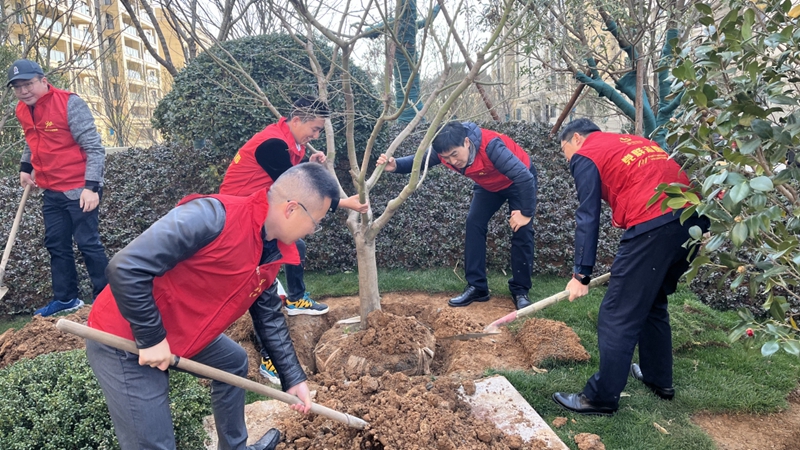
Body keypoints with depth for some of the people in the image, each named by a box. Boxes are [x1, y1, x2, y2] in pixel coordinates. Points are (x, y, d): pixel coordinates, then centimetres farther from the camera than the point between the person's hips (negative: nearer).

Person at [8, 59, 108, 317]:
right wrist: (25, 167, 14)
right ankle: (66, 299, 23)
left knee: (87, 243, -4)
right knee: (56, 245, 12)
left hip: (79, 189, -8)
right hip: (52, 192, 8)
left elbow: (94, 148, -17)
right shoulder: (22, 111, 8)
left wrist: (91, 186, -24)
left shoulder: (69, 104, -15)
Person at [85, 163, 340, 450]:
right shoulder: (214, 216, -29)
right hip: (123, 339, -9)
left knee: (234, 363, 24)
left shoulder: (272, 254, 0)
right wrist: (151, 339, -22)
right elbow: (126, 268, -31)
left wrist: (293, 379, 14)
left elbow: (269, 318, 12)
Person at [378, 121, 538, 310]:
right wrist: (395, 165, -32)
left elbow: (524, 177, -40)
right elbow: (419, 160, -11)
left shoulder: (490, 146, -44)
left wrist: (526, 213, -32)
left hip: (520, 180, -5)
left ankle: (520, 291, -1)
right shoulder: (445, 150, -26)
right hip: (488, 184, 6)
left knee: (521, 230, -13)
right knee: (474, 224, -6)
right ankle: (477, 287, 0)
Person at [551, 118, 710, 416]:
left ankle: (602, 398, 6)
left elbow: (588, 218, -2)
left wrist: (581, 274, -1)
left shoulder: (585, 155, 7)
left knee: (618, 318, -1)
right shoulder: (633, 141, 30)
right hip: (696, 220, 9)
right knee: (653, 303, 25)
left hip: (654, 225, -9)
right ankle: (659, 379, 35)